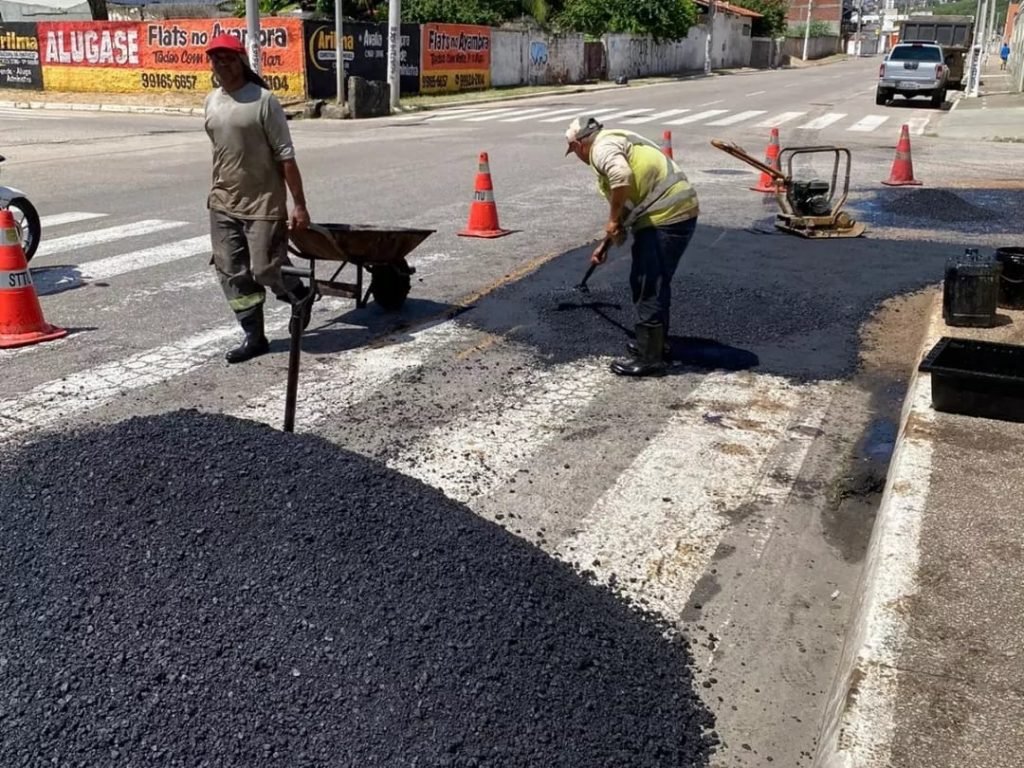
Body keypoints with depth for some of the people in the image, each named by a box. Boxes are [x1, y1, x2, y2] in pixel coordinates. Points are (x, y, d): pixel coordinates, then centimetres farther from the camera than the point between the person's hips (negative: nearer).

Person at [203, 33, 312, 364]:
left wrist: (299, 204, -15)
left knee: (265, 269, -6)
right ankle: (253, 336, 15)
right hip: (223, 204, 6)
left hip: (263, 203, -6)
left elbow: (285, 155, -12)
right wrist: (218, 191, 19)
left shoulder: (263, 100, -11)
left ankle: (299, 297, 27)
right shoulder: (211, 101, 8)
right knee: (232, 273, 5)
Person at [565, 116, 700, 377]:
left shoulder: (602, 146, -6)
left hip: (665, 216, -10)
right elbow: (628, 202, 36)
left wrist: (613, 220, -15)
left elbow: (622, 177, -29)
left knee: (648, 287, -3)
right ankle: (656, 344, 32)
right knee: (656, 283, 21)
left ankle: (649, 358, 4)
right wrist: (605, 245, 42)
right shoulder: (616, 141, 27)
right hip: (678, 211, 10)